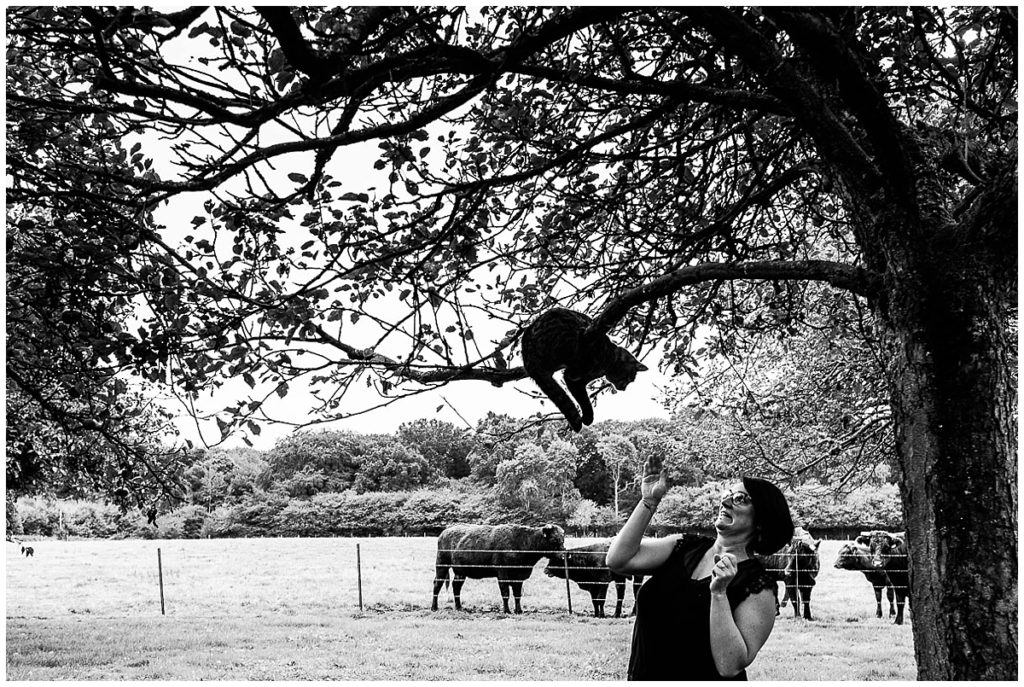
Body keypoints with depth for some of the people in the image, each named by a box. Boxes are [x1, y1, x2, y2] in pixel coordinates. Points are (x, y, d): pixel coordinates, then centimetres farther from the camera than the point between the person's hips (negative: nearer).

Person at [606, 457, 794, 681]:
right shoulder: (685, 547, -2)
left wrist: (719, 593, -31)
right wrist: (649, 501, -14)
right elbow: (617, 559, -12)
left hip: (705, 678, -5)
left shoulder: (759, 588, -17)